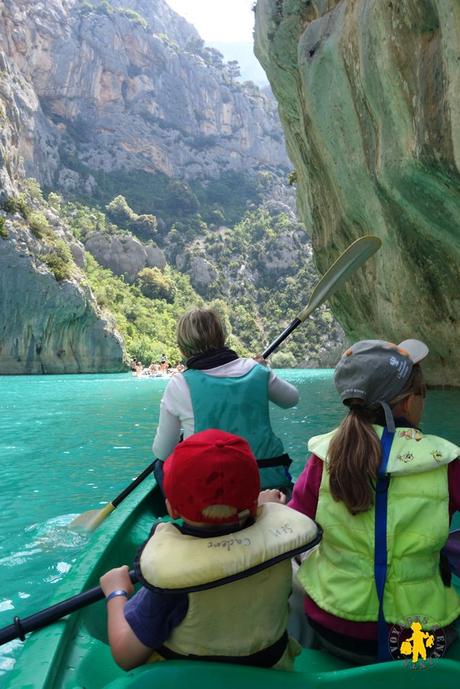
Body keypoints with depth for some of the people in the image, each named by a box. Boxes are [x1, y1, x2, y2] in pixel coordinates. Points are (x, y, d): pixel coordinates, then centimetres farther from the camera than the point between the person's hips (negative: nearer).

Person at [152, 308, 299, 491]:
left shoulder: (180, 385, -9)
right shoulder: (256, 370, -2)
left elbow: (162, 453, -1)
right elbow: (292, 399, 17)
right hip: (271, 482, 3)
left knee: (163, 468, 22)